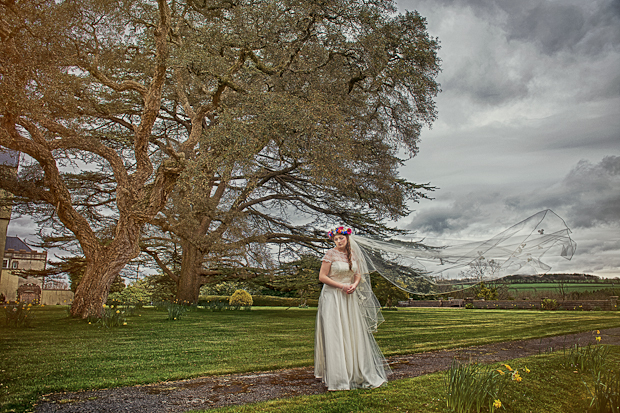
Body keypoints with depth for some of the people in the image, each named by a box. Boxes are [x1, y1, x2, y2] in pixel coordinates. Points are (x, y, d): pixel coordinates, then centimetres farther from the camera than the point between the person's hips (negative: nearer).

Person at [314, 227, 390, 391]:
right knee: (335, 335, -4)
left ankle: (355, 371, 22)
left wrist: (354, 285, -8)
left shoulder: (353, 254, 7)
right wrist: (342, 286, -15)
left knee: (354, 333, 8)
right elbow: (322, 277, -10)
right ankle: (336, 375, 5)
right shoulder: (330, 254, -8)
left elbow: (358, 274, 14)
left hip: (350, 298, 5)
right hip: (333, 297, -5)